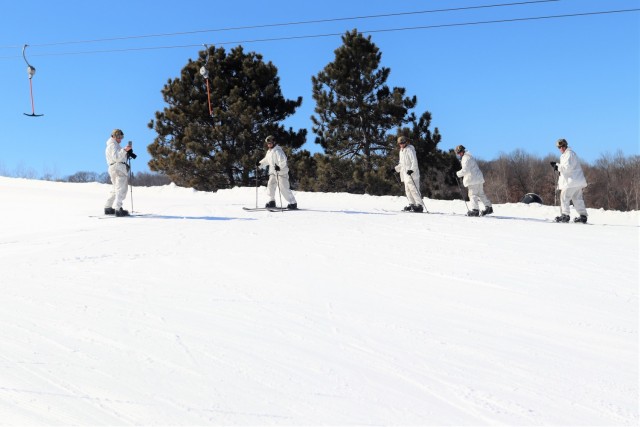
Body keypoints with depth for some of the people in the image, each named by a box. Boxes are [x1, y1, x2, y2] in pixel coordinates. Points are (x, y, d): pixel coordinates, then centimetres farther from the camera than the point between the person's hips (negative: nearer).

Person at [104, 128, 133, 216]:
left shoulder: (111, 145, 26)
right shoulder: (113, 145, -7)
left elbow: (119, 156, 23)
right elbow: (116, 157, -21)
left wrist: (127, 153, 7)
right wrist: (124, 150, -29)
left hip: (113, 169, 11)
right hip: (118, 167, -11)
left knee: (115, 189, 18)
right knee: (121, 189, -13)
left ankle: (108, 208, 21)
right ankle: (118, 209, -20)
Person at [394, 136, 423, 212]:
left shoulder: (409, 150, -9)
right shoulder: (401, 151, 20)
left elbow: (414, 161, -18)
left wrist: (412, 169, -29)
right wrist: (396, 168, 26)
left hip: (411, 173, -9)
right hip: (405, 173, 9)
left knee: (413, 189, -14)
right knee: (407, 189, 6)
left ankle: (419, 205, -14)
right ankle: (412, 204, 11)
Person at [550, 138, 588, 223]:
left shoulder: (569, 154, -11)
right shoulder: (570, 153, 22)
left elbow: (567, 167, -20)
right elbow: (566, 166, 26)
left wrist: (558, 167, -11)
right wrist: (557, 165, 14)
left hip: (572, 181, -10)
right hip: (577, 181, 10)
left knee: (564, 196, -7)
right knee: (577, 198, 10)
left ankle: (565, 215, -7)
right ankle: (583, 215, 9)